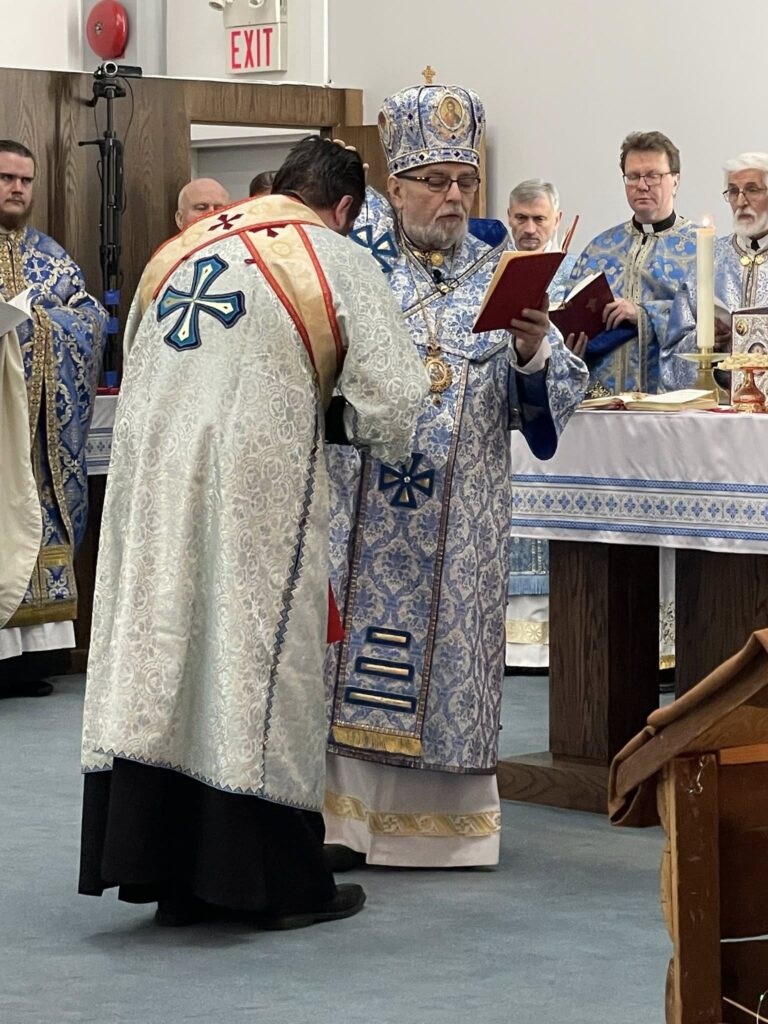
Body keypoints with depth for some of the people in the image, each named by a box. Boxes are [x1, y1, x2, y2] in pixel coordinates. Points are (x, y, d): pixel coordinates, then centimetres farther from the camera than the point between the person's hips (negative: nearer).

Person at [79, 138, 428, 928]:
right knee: (257, 668, 1)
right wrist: (338, 415, 14)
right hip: (258, 492, -5)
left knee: (157, 655, 7)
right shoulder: (336, 261, -2)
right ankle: (279, 883, 8)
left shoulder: (176, 253, 14)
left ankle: (168, 874, 12)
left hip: (154, 484, 5)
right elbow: (392, 403, -7)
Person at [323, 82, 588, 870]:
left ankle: (443, 817, 12)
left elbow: (554, 396, 4)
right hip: (361, 503, -2)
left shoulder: (498, 272, 10)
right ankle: (340, 814, 2)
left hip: (460, 514, 2)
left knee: (448, 656, 3)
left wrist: (533, 354, -17)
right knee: (354, 646, -3)